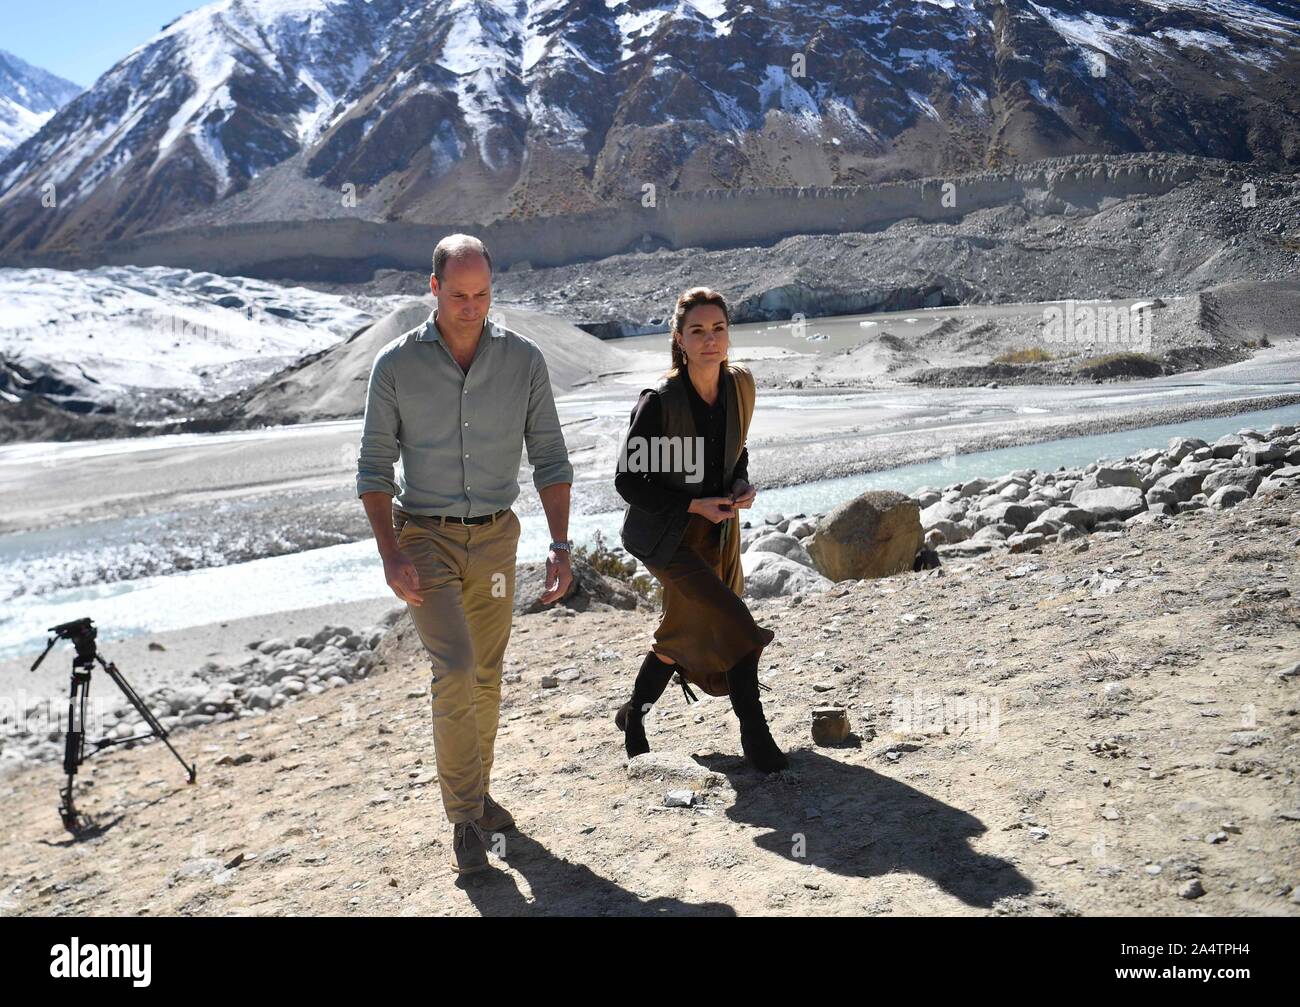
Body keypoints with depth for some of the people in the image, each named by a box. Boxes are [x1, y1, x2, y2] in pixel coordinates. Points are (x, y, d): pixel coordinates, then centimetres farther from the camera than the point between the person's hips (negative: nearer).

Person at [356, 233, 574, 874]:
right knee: (455, 670, -14)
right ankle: (465, 818, 0)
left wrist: (560, 546, -7)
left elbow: (550, 458, 0)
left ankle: (475, 793, 33)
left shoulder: (524, 360, -3)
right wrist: (390, 555, -13)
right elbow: (374, 466, -3)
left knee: (486, 677, 12)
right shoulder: (396, 364, -7)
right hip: (424, 538, -2)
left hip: (495, 538, 3)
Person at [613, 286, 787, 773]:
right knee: (736, 625, -15)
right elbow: (628, 481, -15)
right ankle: (754, 735, 1)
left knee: (684, 629, 17)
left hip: (717, 532, 6)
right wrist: (695, 505, -20)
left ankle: (634, 713, 39)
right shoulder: (659, 401, -21)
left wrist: (742, 485, -7)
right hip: (666, 535, -6)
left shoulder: (740, 385, -4)